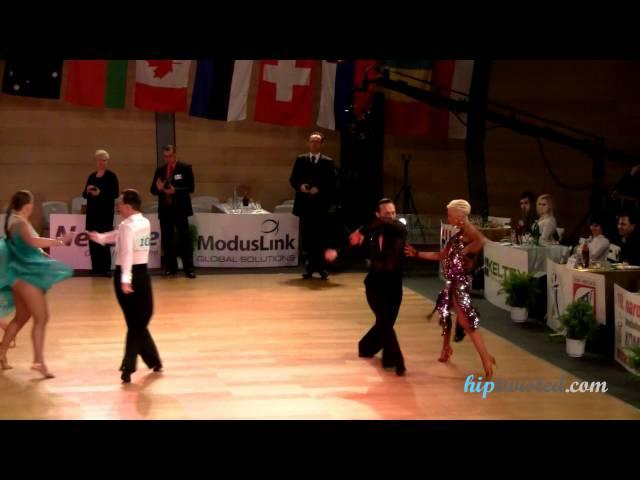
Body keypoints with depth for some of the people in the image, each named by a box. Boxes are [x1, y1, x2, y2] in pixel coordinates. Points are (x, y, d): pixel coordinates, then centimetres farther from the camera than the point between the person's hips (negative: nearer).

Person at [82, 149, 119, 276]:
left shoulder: (111, 176, -2)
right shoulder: (91, 177, 14)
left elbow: (115, 193, -10)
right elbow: (84, 194, 15)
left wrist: (100, 193, -20)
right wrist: (88, 191, -7)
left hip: (105, 212, -5)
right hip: (92, 211, 5)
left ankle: (105, 268, -6)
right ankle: (96, 268, 9)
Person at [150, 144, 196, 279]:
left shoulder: (185, 168, -1)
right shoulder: (160, 170, 10)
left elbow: (191, 188, -7)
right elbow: (153, 190, 9)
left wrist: (175, 191, -21)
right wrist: (158, 188, -14)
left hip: (180, 209, -4)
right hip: (165, 209, 4)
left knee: (185, 239, -4)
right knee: (167, 240, 6)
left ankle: (189, 268, -3)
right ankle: (170, 267, 15)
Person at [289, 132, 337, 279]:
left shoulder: (328, 162, 4)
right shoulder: (300, 160, 10)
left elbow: (332, 183, -2)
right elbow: (293, 179, 7)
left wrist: (319, 189, -16)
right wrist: (300, 186, -12)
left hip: (321, 205, -2)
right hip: (305, 204, 2)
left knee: (321, 237, -1)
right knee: (307, 237, 4)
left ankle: (321, 267, 6)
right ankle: (310, 266, 11)